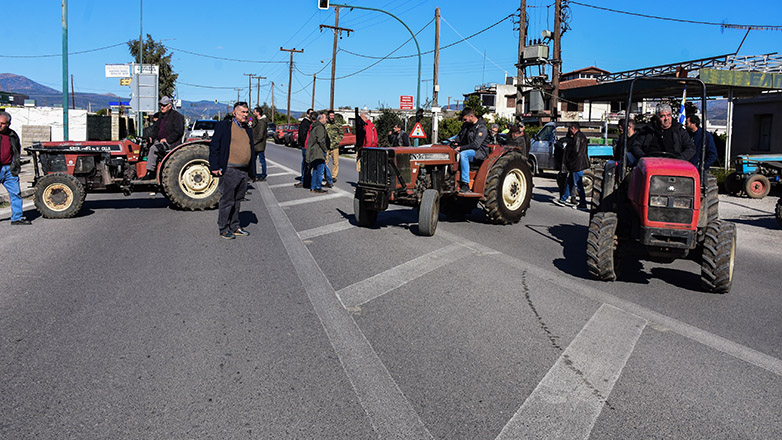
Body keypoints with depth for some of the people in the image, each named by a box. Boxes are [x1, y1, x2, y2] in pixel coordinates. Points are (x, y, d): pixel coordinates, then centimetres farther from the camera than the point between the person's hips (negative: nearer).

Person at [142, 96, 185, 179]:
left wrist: (167, 139, -21)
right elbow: (156, 127, 22)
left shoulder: (176, 116, -9)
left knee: (154, 148, -28)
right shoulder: (162, 116, 18)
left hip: (172, 142, -10)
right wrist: (151, 137, 4)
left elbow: (177, 131, -17)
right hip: (160, 140, 10)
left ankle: (150, 173, -26)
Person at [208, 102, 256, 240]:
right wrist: (214, 166, -12)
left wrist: (252, 171, 17)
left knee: (237, 201, 14)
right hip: (229, 171, -7)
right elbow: (214, 147, -6)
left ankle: (235, 227, 23)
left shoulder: (248, 130, 17)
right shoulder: (224, 126, -3)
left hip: (244, 171, 7)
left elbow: (251, 150, 22)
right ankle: (224, 229, 8)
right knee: (227, 201, -1)